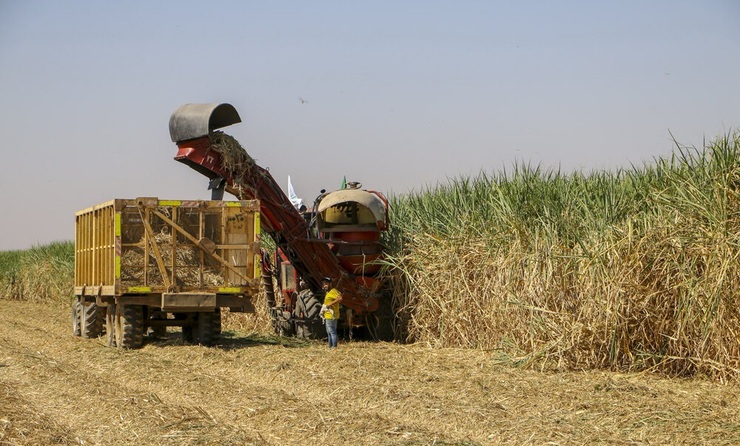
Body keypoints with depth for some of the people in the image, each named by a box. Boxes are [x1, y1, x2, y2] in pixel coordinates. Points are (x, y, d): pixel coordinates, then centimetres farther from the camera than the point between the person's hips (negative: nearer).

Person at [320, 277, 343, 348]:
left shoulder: (333, 291, -12)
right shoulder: (328, 292, 19)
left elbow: (340, 298, -28)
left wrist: (329, 305, -27)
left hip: (331, 316, -11)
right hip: (327, 316, 11)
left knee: (332, 332, -11)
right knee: (329, 332, 15)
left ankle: (334, 347, -12)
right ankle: (330, 347, 22)